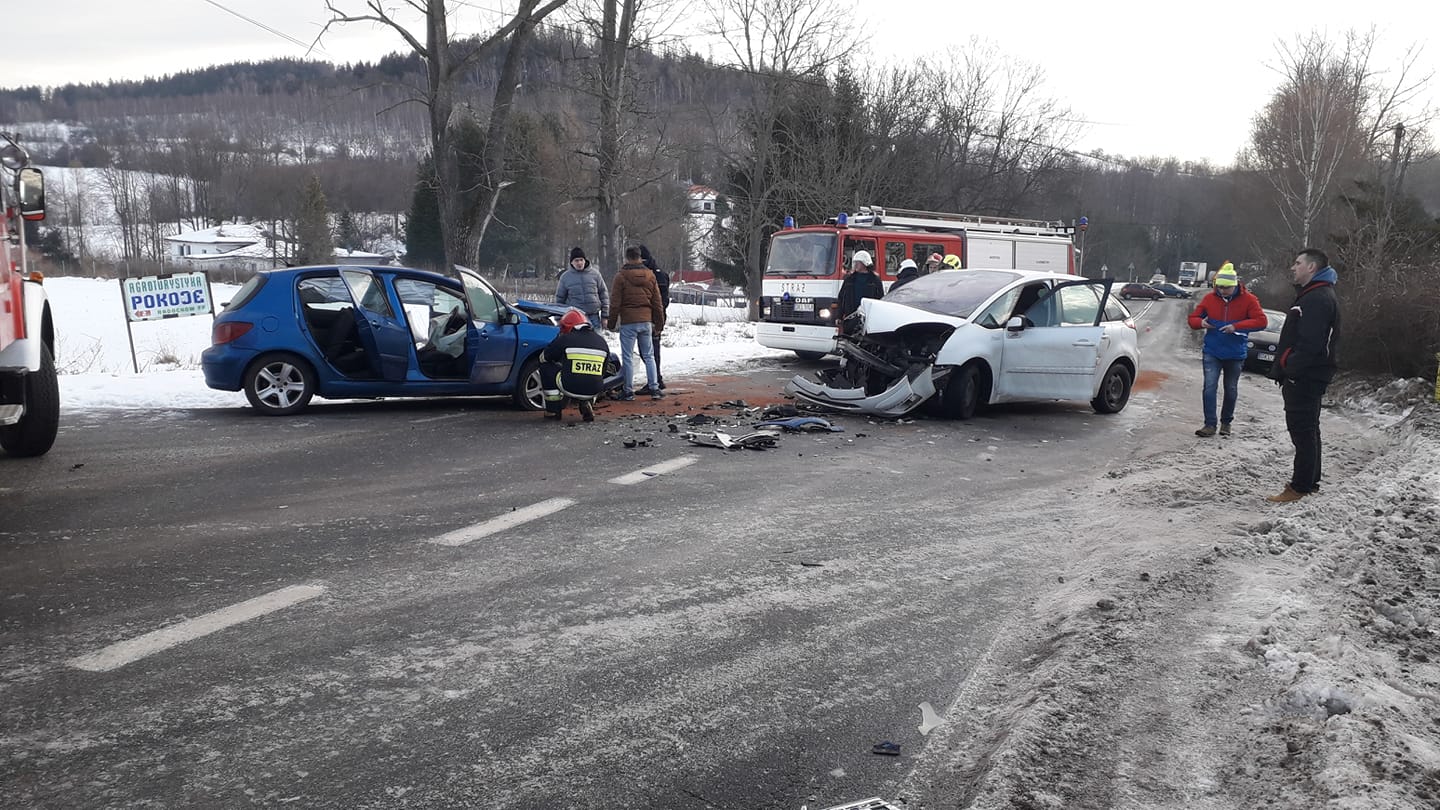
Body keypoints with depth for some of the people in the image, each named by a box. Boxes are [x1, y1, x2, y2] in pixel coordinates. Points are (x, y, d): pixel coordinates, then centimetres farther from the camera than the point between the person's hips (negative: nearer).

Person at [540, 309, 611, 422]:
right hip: (594, 391, 5)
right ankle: (587, 404, 12)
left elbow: (543, 358, 14)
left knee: (546, 366, 17)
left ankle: (553, 410, 17)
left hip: (570, 388, -4)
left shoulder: (565, 339, -1)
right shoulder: (602, 341, 12)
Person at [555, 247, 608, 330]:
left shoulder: (594, 274, 5)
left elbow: (603, 294, 9)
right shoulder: (565, 276, 4)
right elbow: (559, 298, 11)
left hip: (594, 316, 1)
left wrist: (604, 316, 5)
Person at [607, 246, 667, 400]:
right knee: (649, 356, 11)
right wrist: (659, 323, 18)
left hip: (628, 322, -4)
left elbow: (615, 302, -4)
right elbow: (657, 302, 11)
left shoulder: (621, 276, -5)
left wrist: (612, 322, 5)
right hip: (646, 321, 4)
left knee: (627, 357, 2)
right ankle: (654, 388, 7)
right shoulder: (650, 275, 8)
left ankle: (628, 391, 5)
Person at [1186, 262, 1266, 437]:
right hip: (1212, 352, 0)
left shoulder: (1248, 299, -7)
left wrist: (1236, 326, -24)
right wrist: (1201, 322, -18)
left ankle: (1226, 422, 27)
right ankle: (1210, 424, -7)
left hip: (1235, 354, 0)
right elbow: (1193, 318, 6)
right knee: (1209, 387, -10)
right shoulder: (1210, 298, -1)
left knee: (1231, 390, 11)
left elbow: (1261, 321, -14)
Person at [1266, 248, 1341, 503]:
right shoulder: (1312, 295, 18)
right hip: (1305, 377, 11)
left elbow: (1311, 344, -26)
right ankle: (1309, 480, 29)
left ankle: (1300, 486, -3)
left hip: (1305, 378, -11)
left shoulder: (1318, 299, -18)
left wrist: (1289, 368, -18)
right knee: (1307, 429, 18)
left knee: (1303, 430, -6)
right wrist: (1284, 367, 15)